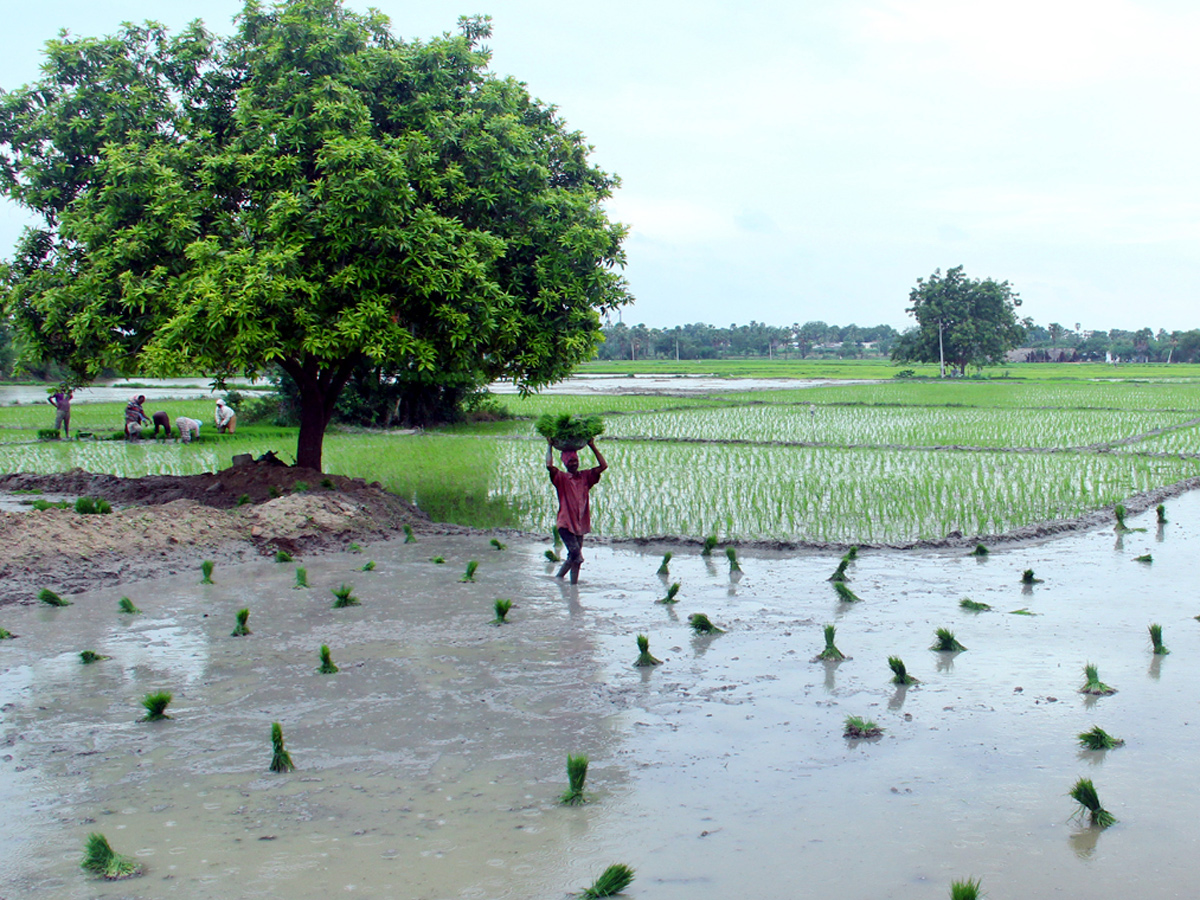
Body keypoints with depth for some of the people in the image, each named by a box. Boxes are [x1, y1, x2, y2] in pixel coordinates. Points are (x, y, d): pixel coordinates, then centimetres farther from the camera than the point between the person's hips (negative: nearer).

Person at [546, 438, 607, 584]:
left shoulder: (585, 476, 7)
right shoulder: (561, 477, -4)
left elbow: (603, 466, 4)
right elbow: (549, 465, -21)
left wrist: (592, 446, 4)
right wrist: (549, 446, -10)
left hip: (580, 524, 5)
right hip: (566, 524, -5)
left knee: (573, 558, 12)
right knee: (577, 557, -15)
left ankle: (558, 577, 30)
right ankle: (574, 584, -3)